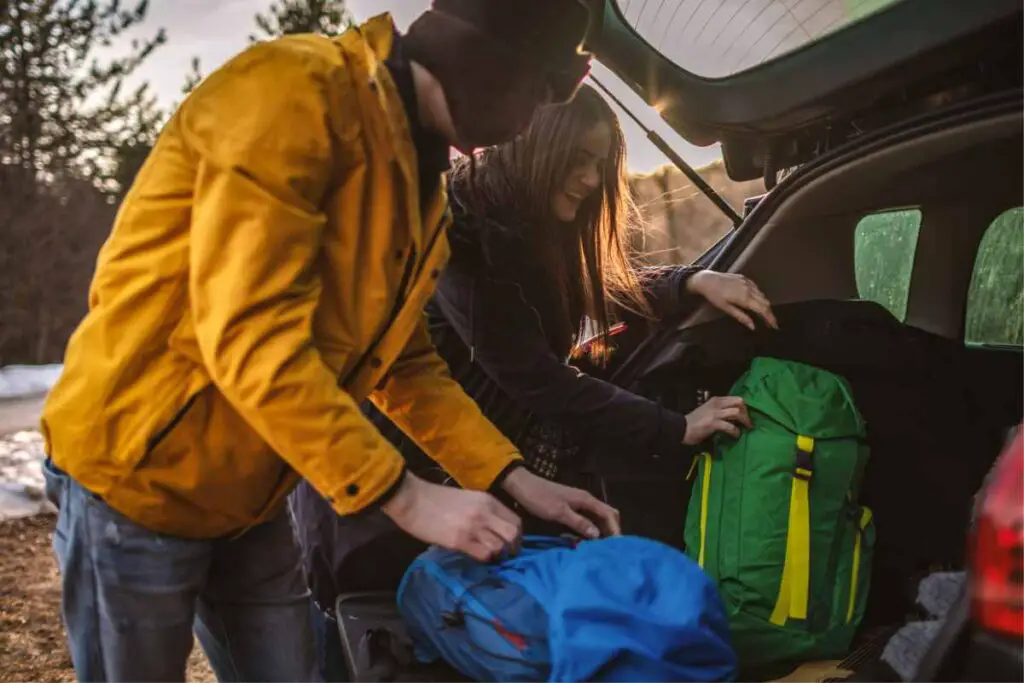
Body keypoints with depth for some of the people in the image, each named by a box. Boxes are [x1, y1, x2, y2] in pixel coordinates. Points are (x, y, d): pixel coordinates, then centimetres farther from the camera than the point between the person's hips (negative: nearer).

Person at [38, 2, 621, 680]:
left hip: (250, 500, 8)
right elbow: (250, 342, -29)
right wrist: (404, 496, -26)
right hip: (137, 482, -8)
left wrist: (517, 481, 0)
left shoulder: (416, 179, 6)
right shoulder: (296, 92, -23)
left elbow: (409, 366, 10)